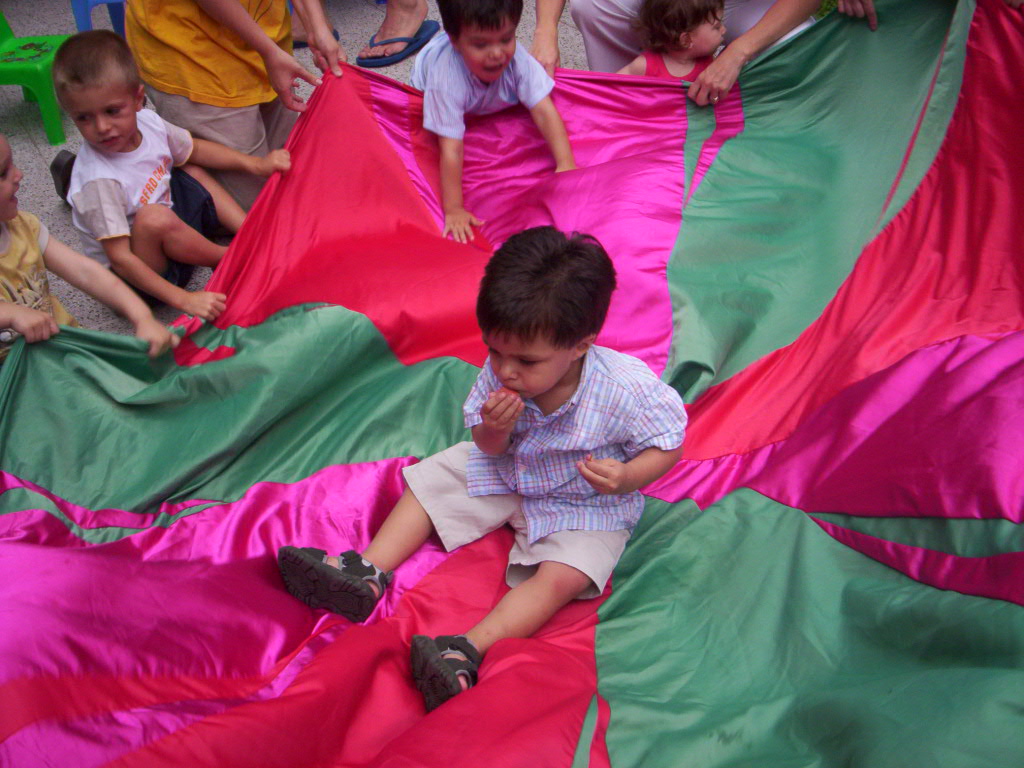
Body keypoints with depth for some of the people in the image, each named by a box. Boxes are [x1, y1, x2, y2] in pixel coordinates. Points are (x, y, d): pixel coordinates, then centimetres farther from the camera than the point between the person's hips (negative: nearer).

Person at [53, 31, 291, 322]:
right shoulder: (99, 180, -32)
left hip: (169, 244, 9)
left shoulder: (147, 122, -10)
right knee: (155, 218, -35)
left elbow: (194, 150, 10)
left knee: (192, 172, 16)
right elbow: (120, 259, -32)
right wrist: (184, 300, -36)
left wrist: (255, 164, 3)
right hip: (135, 276, -8)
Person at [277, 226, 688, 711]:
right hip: (509, 471, 5)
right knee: (431, 480, 1)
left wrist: (628, 478, -37)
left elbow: (668, 443, -17)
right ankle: (367, 575, -2)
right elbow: (490, 451, -8)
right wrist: (493, 431, -33)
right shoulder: (499, 373, -21)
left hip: (585, 505, -5)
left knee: (562, 577, -28)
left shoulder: (628, 389, -33)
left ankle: (469, 650, -35)